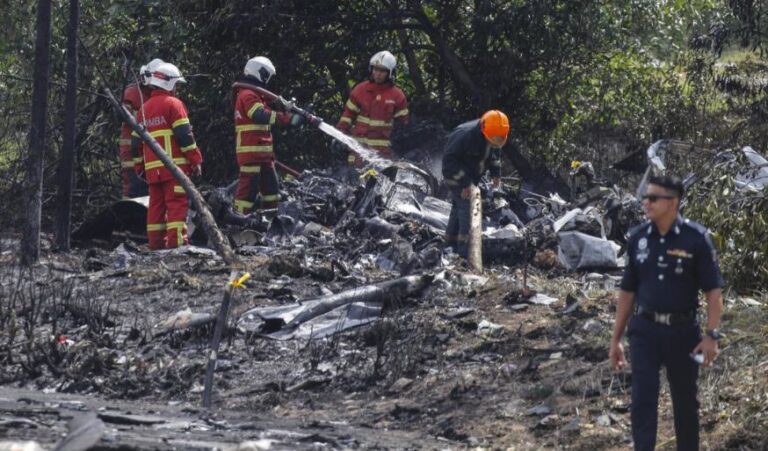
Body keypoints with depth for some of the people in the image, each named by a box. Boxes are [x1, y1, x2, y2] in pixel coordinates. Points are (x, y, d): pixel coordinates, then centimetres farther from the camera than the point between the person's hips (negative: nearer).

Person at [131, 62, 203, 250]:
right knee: (178, 203, -9)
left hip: (152, 168, 7)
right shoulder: (173, 104, -4)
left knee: (156, 204, 9)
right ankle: (176, 240, -16)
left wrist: (140, 167, 25)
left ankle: (156, 242, 8)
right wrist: (195, 159, -6)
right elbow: (184, 135, -11)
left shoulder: (144, 109, 18)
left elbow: (136, 142, 19)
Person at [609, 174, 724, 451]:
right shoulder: (637, 238, 1)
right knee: (642, 400, -6)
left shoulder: (696, 238, -10)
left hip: (682, 331, -2)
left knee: (685, 401, 12)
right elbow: (627, 291, 8)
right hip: (644, 330, 2)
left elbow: (713, 290, -8)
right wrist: (616, 339, 9)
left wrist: (712, 335, -16)